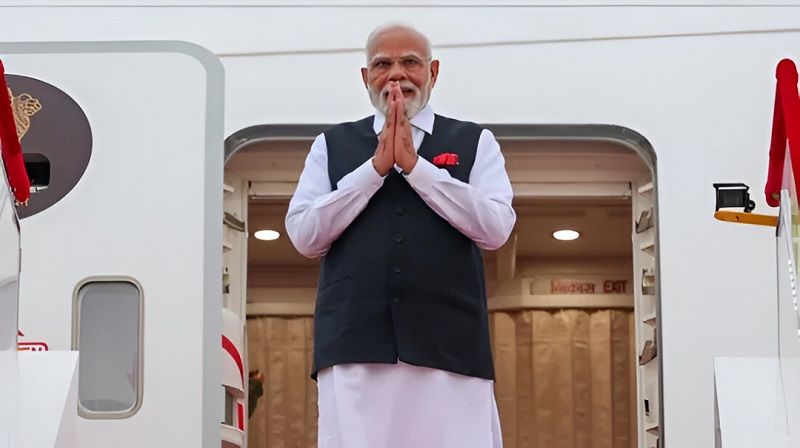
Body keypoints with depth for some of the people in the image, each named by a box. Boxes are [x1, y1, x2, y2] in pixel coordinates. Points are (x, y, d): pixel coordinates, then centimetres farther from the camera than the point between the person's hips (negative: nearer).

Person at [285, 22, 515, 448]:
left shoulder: (474, 142, 14)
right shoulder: (332, 146, 17)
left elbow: (495, 228, -1)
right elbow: (304, 235, 5)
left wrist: (414, 164, -4)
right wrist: (376, 166, -3)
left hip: (448, 345, -1)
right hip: (354, 346, 1)